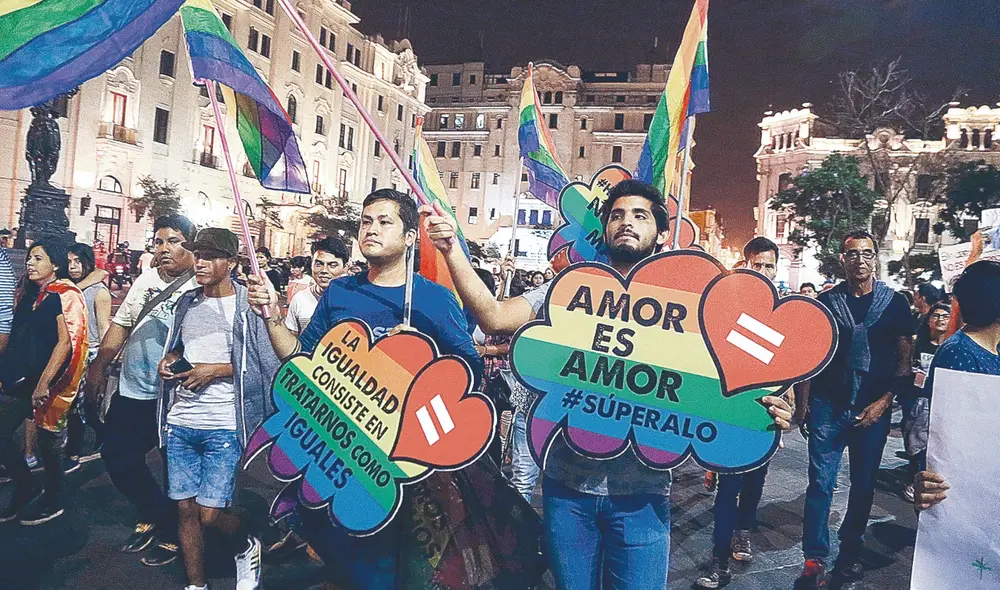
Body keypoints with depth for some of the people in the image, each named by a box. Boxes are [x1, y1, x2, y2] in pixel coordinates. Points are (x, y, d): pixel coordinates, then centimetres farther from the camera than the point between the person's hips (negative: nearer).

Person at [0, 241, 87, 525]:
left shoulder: (65, 295, -11)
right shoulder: (29, 294, 11)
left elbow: (66, 342, -18)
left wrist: (43, 384, -22)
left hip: (48, 382, -7)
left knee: (48, 441, 4)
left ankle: (52, 501, 22)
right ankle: (26, 491, 25)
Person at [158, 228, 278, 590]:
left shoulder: (249, 305, -8)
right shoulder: (186, 303, 12)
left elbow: (271, 365, -13)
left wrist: (217, 370, -15)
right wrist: (169, 360, 4)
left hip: (225, 427, -6)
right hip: (180, 423, 6)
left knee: (211, 513, -6)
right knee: (186, 509, 10)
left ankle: (247, 547, 26)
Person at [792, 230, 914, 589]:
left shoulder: (895, 303, 2)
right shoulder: (827, 301, 2)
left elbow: (903, 362, 1)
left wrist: (883, 402, -9)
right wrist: (802, 401, -2)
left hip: (873, 409, 1)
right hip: (828, 404, -1)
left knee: (863, 484, 12)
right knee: (821, 483, -1)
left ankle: (850, 553, 28)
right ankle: (815, 559, 6)